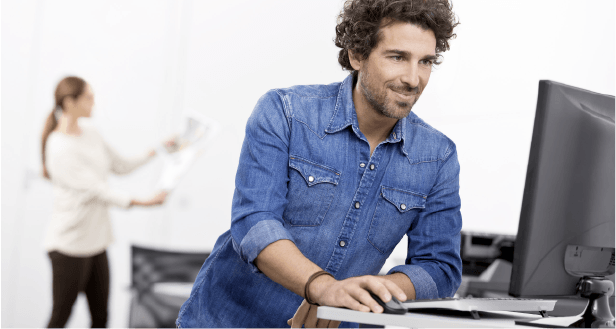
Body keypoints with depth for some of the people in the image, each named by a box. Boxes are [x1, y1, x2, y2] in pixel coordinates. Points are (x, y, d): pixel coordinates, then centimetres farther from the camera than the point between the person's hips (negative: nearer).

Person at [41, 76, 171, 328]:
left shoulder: (89, 132, 7)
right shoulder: (59, 147, -18)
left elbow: (120, 166, 17)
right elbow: (95, 189, -22)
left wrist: (156, 151, 9)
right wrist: (141, 202, -27)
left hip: (95, 240, 8)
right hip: (70, 245, -8)